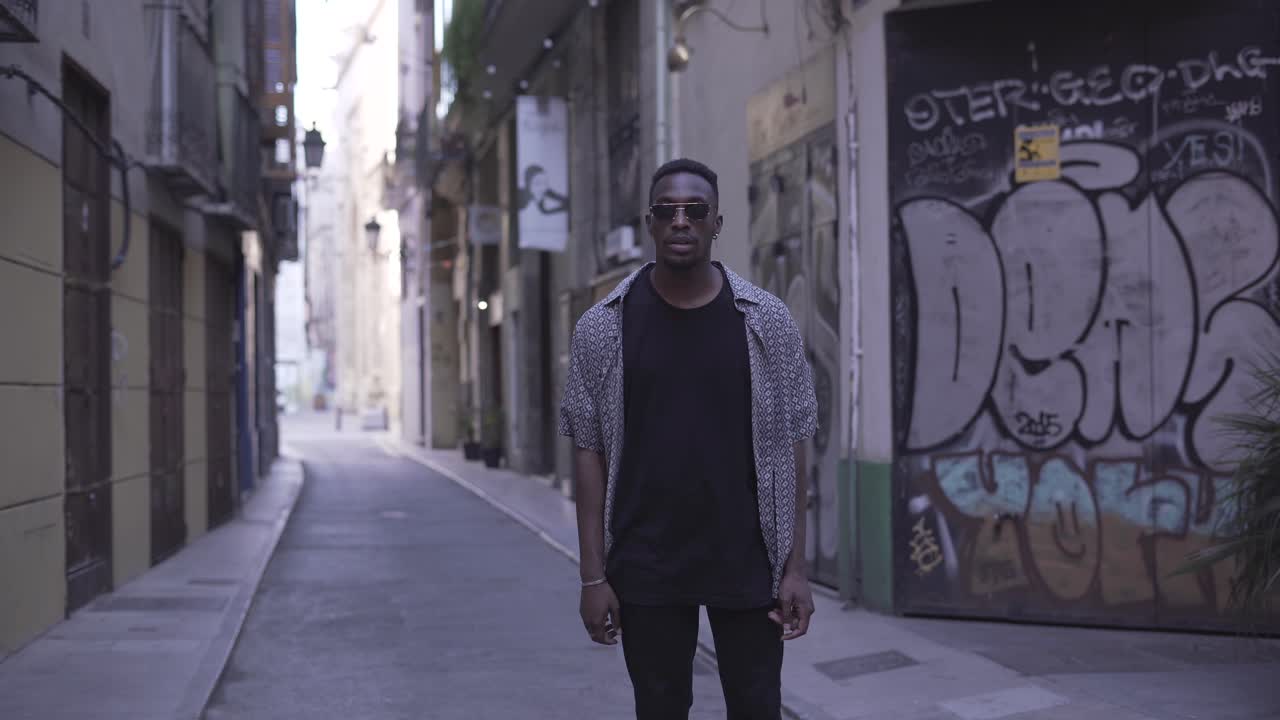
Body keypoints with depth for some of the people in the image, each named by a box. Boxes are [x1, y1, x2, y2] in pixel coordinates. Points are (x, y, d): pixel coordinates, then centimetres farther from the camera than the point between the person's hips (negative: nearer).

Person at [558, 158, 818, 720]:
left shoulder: (766, 322, 0)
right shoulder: (603, 328, 0)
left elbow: (789, 448, 1)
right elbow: (589, 452, 0)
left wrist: (795, 567, -3)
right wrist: (593, 574, -4)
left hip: (747, 561, 0)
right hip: (645, 567, 0)